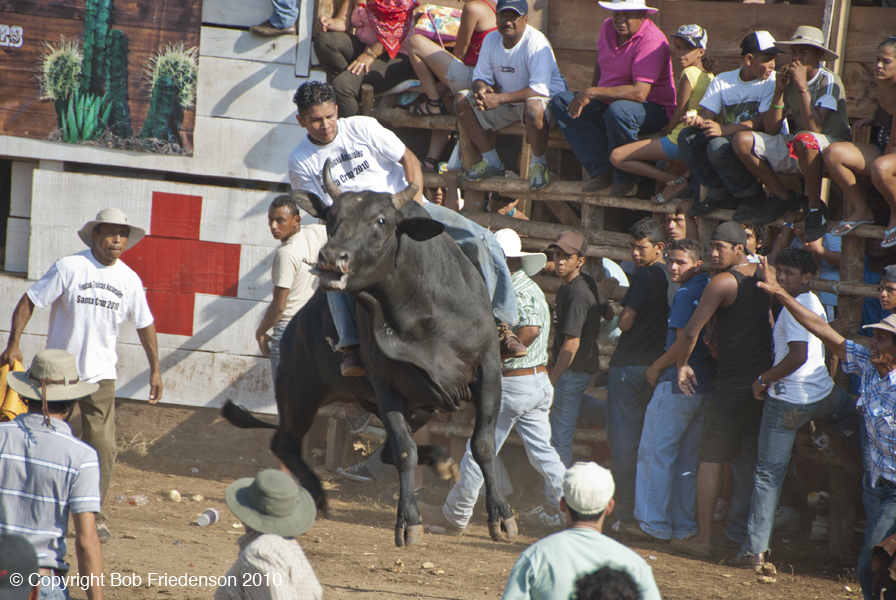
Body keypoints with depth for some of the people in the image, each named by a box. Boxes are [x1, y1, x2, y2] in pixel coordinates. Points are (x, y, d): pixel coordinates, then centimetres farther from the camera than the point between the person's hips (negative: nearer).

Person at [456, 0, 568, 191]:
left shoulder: (536, 42, -24)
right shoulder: (491, 40, -2)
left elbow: (540, 89, -32)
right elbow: (480, 77, 5)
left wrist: (500, 98, -37)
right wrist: (482, 89, -22)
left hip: (547, 98, -7)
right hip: (507, 101, 7)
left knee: (533, 106, -42)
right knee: (462, 101, -6)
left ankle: (538, 163, -16)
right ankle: (491, 161, 2)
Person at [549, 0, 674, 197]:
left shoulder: (652, 41, -23)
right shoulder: (608, 27, 2)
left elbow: (639, 92, -32)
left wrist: (593, 93, -30)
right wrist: (587, 97, 11)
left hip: (653, 110, -9)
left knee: (617, 111, -40)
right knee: (561, 103, -7)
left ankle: (624, 181, -19)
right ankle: (602, 173, -18)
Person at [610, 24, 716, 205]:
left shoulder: (689, 73, -15)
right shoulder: (709, 76, 10)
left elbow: (680, 113, -13)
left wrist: (668, 130, 4)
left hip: (678, 141, -10)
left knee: (617, 157, -13)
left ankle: (675, 181, -14)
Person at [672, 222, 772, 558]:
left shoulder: (723, 282, -12)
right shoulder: (764, 276, 10)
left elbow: (691, 332, -13)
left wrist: (682, 364, 2)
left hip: (732, 384, -7)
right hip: (763, 378, 7)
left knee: (711, 458, 0)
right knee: (746, 460, 12)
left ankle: (703, 538, -1)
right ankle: (739, 533, 14)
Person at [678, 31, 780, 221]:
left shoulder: (771, 82, -9)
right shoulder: (722, 81, 6)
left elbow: (763, 122, -20)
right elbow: (708, 115, 2)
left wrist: (723, 130, -31)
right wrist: (698, 121, -25)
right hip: (730, 138, 6)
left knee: (719, 146, -32)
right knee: (687, 136, -14)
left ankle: (751, 196, -9)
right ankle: (720, 194, -1)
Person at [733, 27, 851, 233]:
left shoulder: (829, 81, -13)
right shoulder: (788, 80, 4)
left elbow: (814, 128, -27)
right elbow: (770, 130, -1)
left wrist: (803, 86, -27)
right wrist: (779, 91, -12)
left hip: (831, 146, -7)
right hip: (795, 151, 7)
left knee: (804, 139, -42)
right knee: (742, 140, -10)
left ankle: (815, 208, -24)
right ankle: (783, 198, 3)